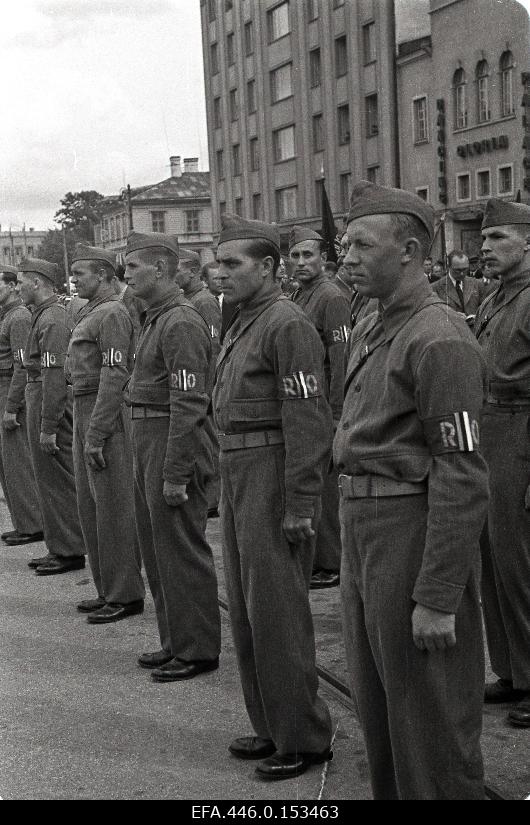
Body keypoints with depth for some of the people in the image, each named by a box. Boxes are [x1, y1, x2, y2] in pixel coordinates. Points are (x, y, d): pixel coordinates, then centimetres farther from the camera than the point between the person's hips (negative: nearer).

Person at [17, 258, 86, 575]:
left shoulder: (52, 320, -17)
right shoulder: (49, 314, 16)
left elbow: (54, 375, -23)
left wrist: (47, 427, -23)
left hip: (50, 405, -10)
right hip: (40, 397, 10)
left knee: (57, 480, -4)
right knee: (51, 480, 15)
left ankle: (69, 552, 3)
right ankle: (60, 549, 23)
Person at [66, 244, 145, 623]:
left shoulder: (113, 314, -13)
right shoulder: (90, 314, 17)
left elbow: (114, 377, -20)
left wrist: (96, 436, -22)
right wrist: (86, 431, 18)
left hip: (106, 416, -10)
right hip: (84, 410, 10)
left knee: (113, 508, -4)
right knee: (90, 505, 13)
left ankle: (125, 595, 3)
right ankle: (109, 590, 22)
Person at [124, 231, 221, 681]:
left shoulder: (182, 322, -17)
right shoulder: (157, 319, 14)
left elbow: (189, 403, -21)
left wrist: (175, 474, -22)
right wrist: (152, 463, 17)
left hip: (173, 444, -10)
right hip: (146, 439, 10)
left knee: (181, 550, -2)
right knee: (156, 547, 16)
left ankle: (198, 650, 10)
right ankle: (175, 641, 28)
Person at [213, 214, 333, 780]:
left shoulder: (288, 325, -15)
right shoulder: (242, 324, 14)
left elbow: (307, 420, -19)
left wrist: (299, 507, -21)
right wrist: (228, 481, 18)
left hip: (273, 476, -10)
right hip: (237, 475, 10)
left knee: (278, 611, -2)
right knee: (246, 606, 15)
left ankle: (303, 739, 11)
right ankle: (271, 725, 28)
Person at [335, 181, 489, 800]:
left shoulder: (440, 341, -17)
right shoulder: (369, 332, 12)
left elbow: (463, 479, -20)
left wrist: (437, 599, -21)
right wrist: (351, 552, 18)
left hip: (415, 532, -9)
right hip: (361, 525, 9)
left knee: (429, 713, 3)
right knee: (377, 698, 19)